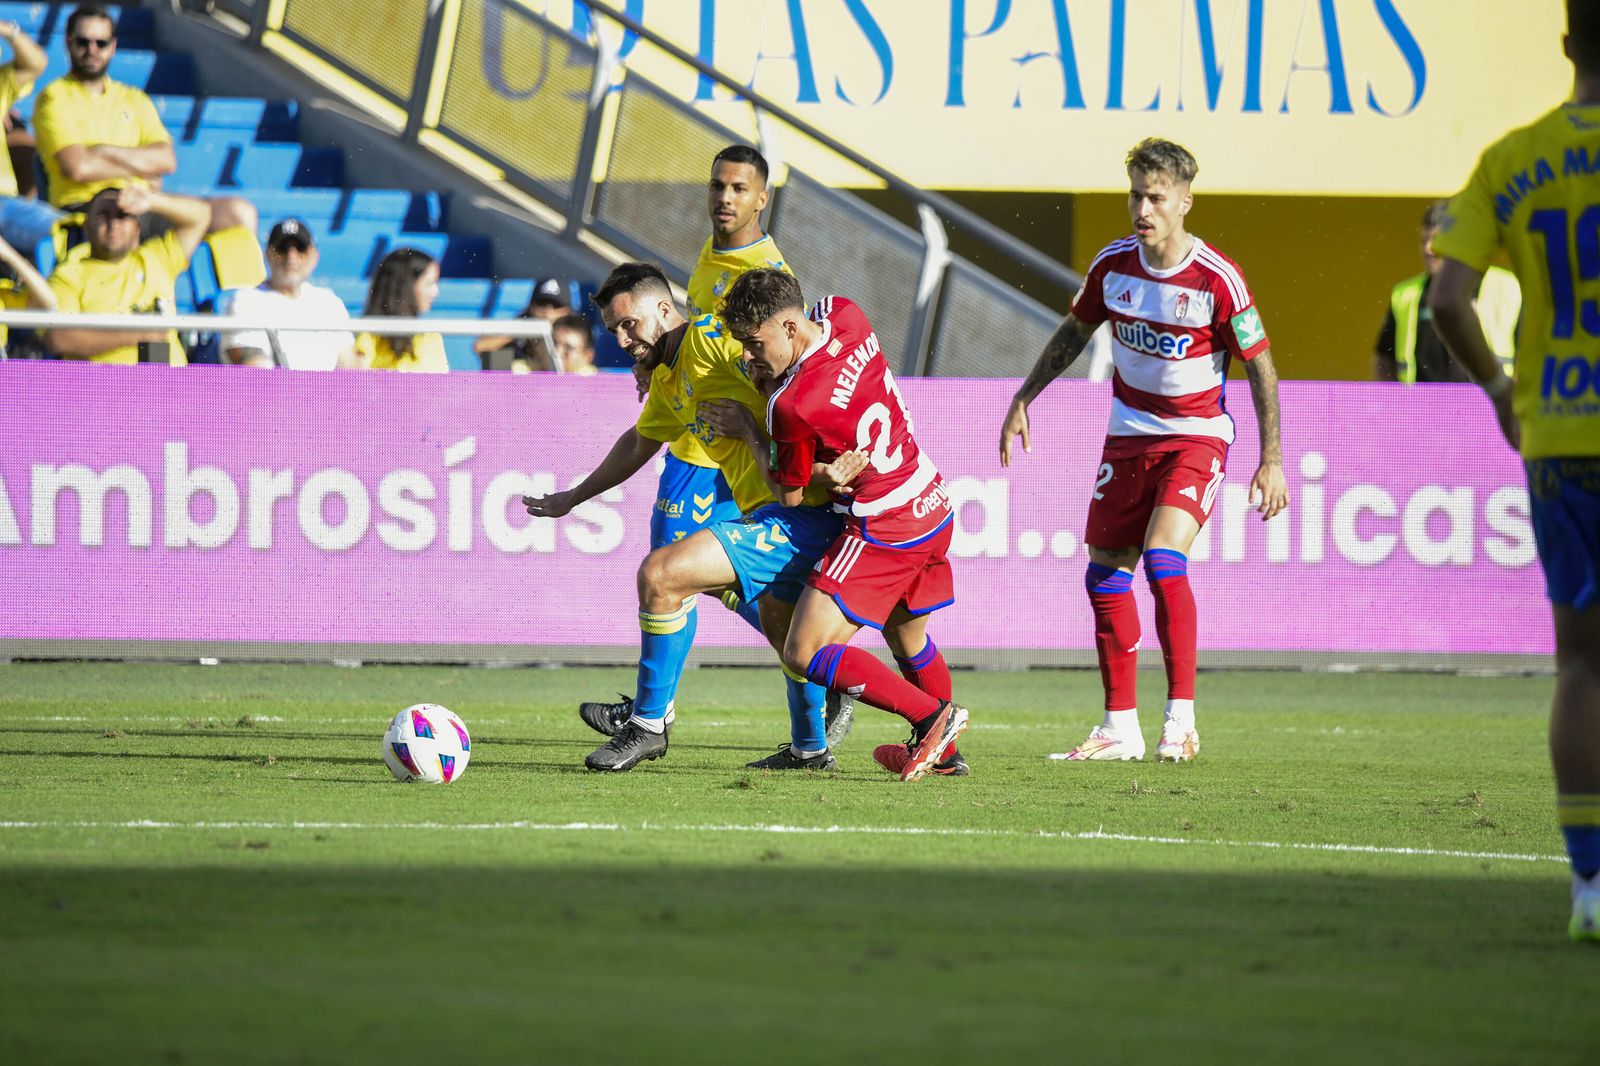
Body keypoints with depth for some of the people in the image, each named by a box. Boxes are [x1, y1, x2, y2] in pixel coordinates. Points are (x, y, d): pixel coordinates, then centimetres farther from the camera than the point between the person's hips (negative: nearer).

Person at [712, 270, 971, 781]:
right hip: (934, 508, 9)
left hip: (882, 529, -9)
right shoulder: (841, 314, -6)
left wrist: (748, 432, 2)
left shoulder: (792, 405, -25)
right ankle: (944, 753, 42)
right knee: (907, 638, 29)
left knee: (804, 654, -10)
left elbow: (789, 495, -8)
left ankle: (931, 717, -10)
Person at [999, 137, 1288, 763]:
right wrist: (1023, 401, 12)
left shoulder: (1217, 280, -18)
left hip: (1198, 436, -6)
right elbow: (1073, 333, 14)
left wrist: (1271, 461, -12)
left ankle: (1181, 720, -17)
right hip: (1128, 435, 6)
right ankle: (1121, 728, 15)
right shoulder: (1113, 265, -4)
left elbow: (1260, 366, -10)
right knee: (1105, 574, 4)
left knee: (1163, 558, -24)